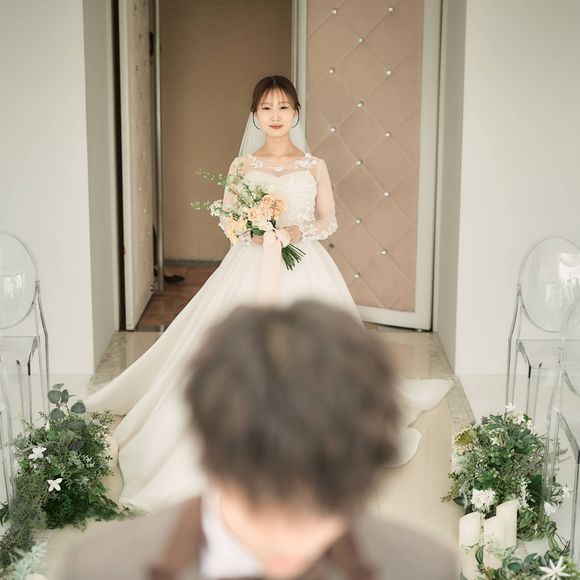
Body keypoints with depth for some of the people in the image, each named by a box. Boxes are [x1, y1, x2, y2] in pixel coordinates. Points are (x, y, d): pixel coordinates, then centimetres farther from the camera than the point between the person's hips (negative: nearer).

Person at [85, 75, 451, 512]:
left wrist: (299, 232, -11)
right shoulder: (242, 165, 6)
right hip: (251, 267, 0)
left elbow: (329, 220, 8)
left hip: (305, 268, 0)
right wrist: (255, 232, -13)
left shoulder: (315, 165, 5)